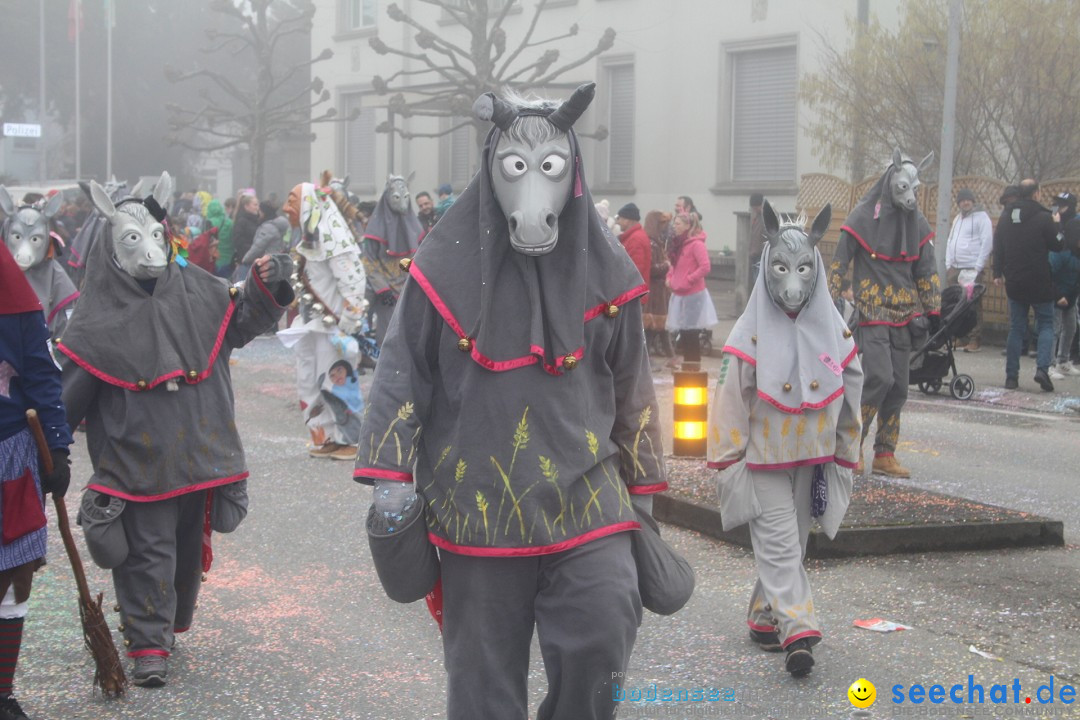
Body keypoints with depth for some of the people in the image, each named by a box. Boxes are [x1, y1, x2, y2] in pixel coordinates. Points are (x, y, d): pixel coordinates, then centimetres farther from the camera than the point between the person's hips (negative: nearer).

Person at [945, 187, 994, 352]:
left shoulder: (981, 217, -2)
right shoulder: (957, 219, 19)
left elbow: (987, 243, -8)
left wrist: (978, 268, -13)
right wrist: (948, 265, 12)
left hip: (972, 270, -7)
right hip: (954, 269, 7)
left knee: (973, 306, -8)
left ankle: (974, 340, -7)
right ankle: (958, 338, 11)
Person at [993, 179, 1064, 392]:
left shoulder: (1006, 217, 5)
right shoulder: (1043, 218, -12)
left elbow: (997, 246, 9)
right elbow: (1057, 245, -5)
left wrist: (998, 273, 15)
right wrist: (1057, 224, 11)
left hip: (1014, 282, 4)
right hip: (1040, 283, -4)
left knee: (1016, 328, 10)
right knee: (1046, 324, 8)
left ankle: (1011, 376, 6)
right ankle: (1042, 368, -11)